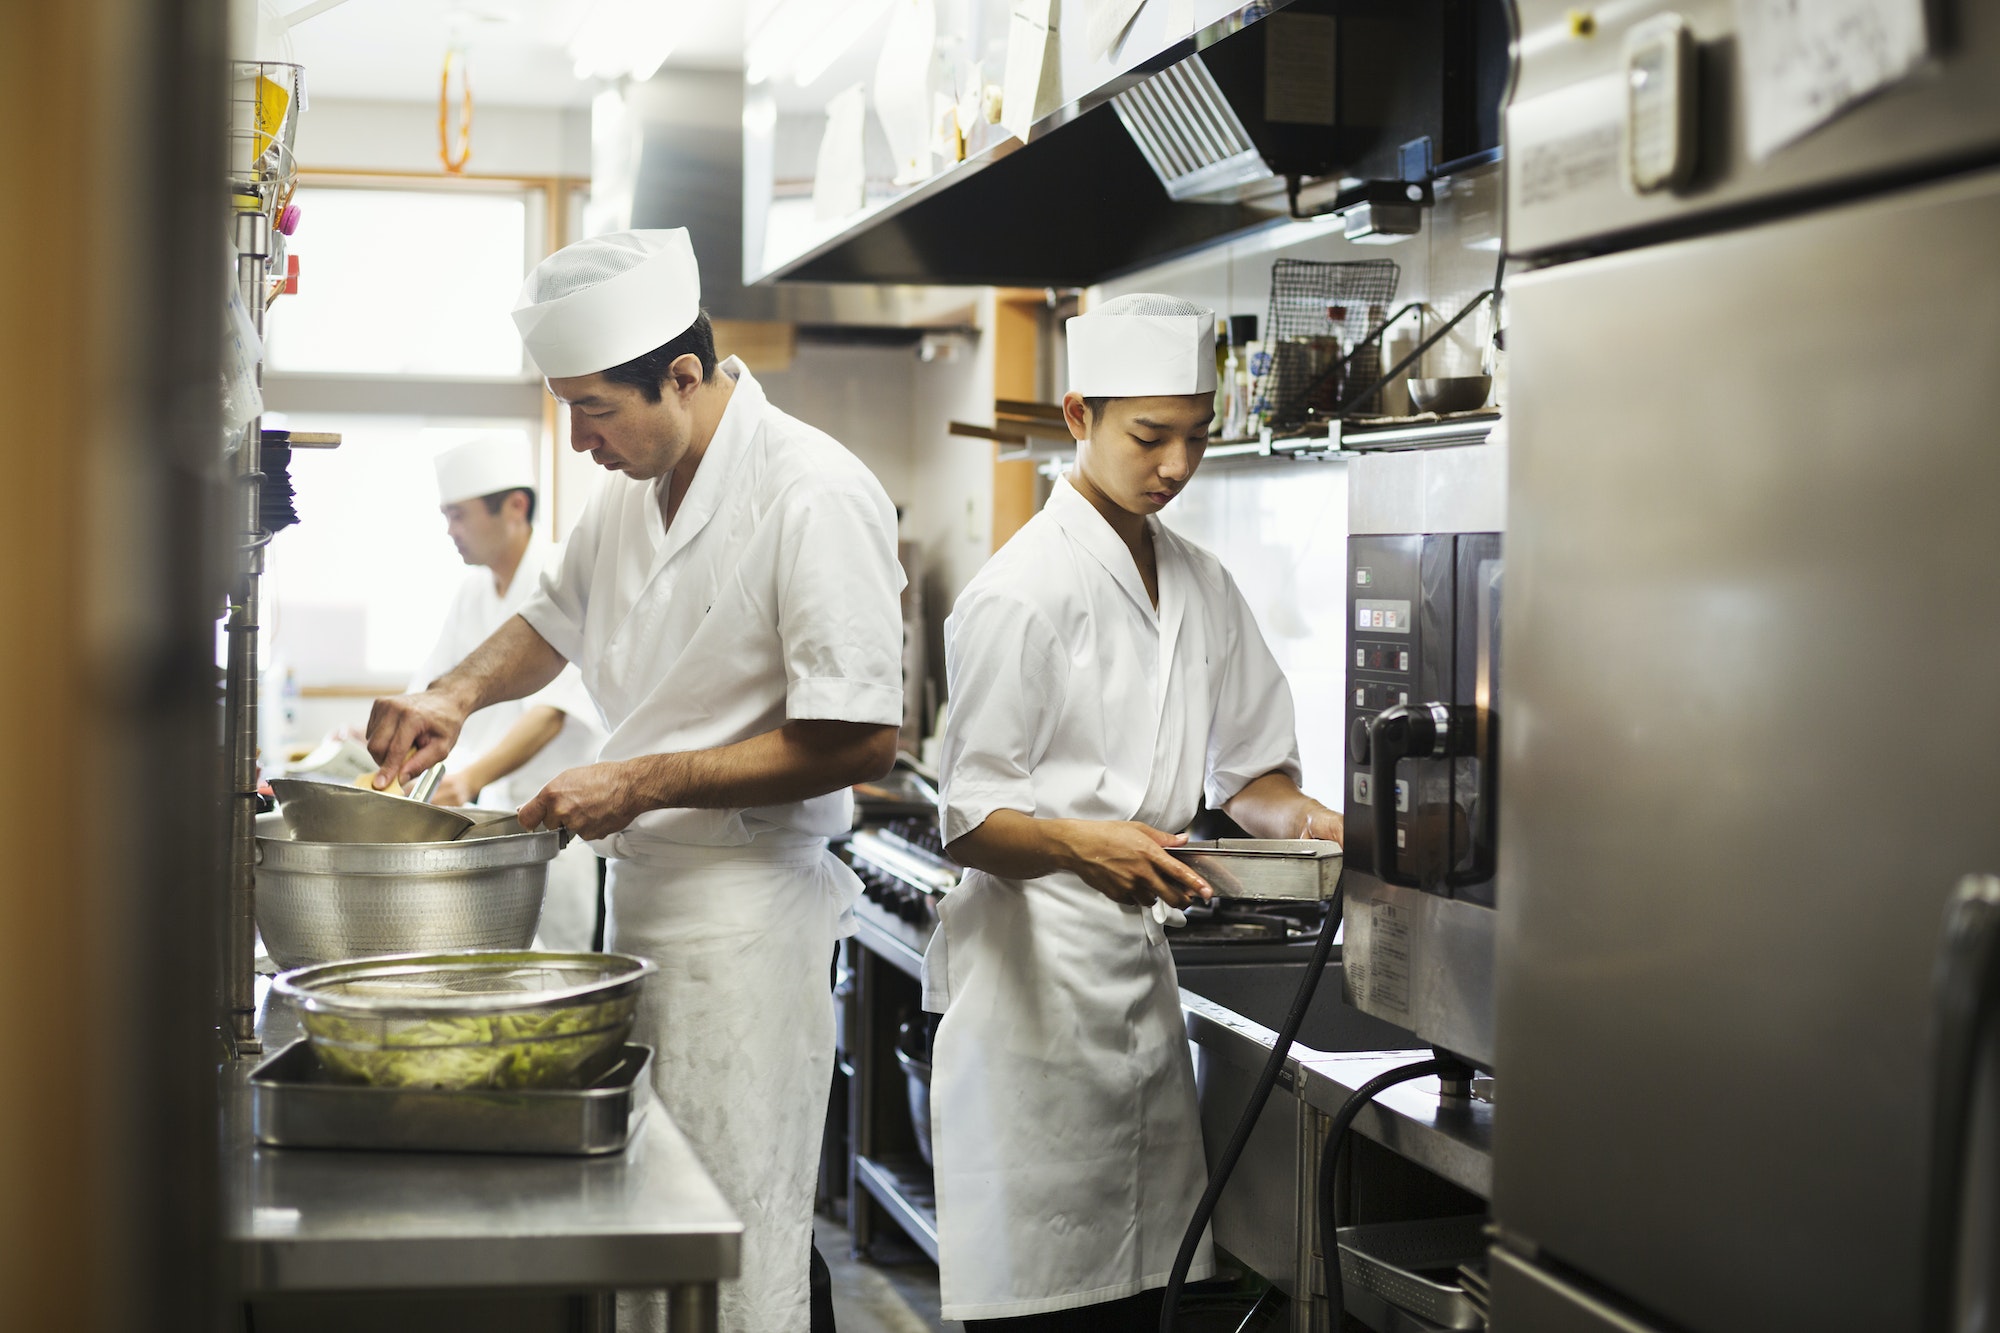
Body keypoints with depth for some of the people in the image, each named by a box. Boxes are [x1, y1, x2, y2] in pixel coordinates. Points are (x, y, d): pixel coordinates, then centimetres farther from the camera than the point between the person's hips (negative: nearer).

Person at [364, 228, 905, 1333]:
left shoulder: (814, 495, -17)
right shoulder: (632, 488, 10)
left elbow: (857, 743, -19)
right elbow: (557, 620, 29)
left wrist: (643, 782, -18)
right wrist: (460, 692, 9)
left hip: (745, 906, -8)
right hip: (642, 888, 8)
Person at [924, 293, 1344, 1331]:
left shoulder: (1200, 585, 12)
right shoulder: (1023, 590, -10)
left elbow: (1248, 768, 20)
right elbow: (970, 821, -12)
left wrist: (1306, 819, -1)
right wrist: (1081, 844, -31)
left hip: (1141, 962, 7)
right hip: (1034, 965, -7)